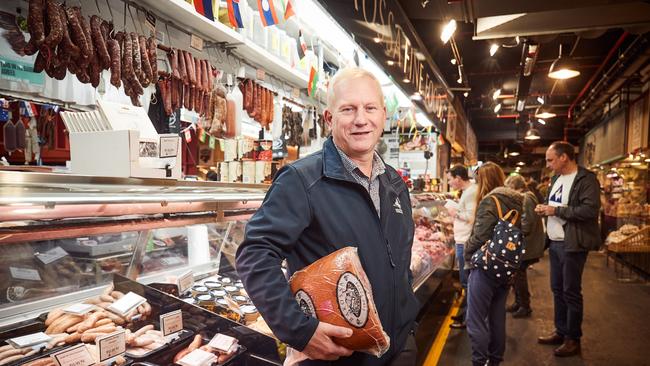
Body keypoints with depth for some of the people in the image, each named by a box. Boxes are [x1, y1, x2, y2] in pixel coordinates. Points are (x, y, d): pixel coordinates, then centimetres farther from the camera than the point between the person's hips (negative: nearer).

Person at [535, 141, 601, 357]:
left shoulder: (586, 179, -14)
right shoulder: (556, 178, 13)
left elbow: (591, 209, -24)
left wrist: (556, 210, -21)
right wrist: (544, 209, 3)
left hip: (572, 245, -8)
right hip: (554, 243, 8)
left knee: (571, 292, 2)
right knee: (557, 290, 15)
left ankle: (573, 339, 15)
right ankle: (561, 332, 28)